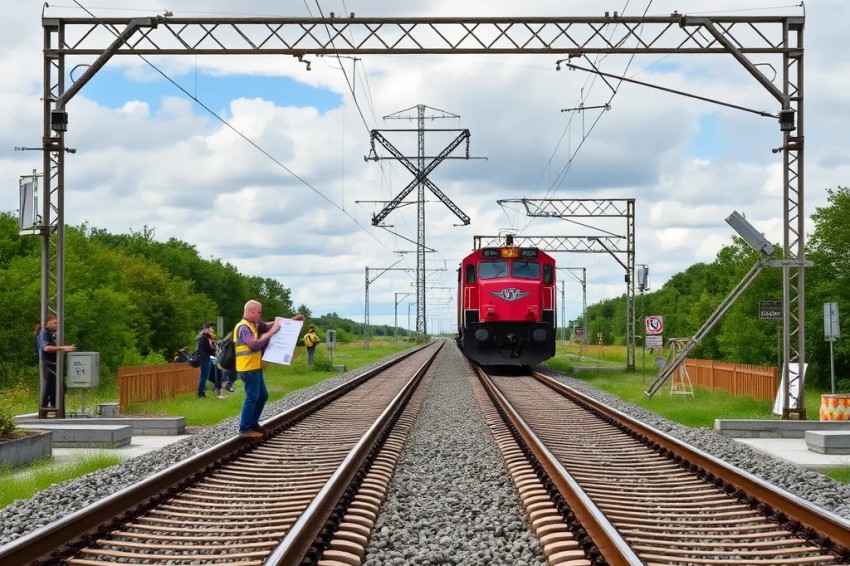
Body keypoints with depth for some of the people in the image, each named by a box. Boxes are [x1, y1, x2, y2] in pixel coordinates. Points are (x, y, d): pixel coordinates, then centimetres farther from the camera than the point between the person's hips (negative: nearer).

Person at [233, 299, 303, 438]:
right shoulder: (243, 327, -17)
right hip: (248, 369, -10)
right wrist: (271, 332, -21)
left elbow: (268, 325, 18)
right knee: (252, 398, -6)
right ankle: (244, 429, -2)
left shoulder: (253, 325, 12)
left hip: (255, 368, 10)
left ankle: (253, 424, 24)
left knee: (263, 395, 16)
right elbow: (255, 344, -27)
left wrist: (292, 320, 12)